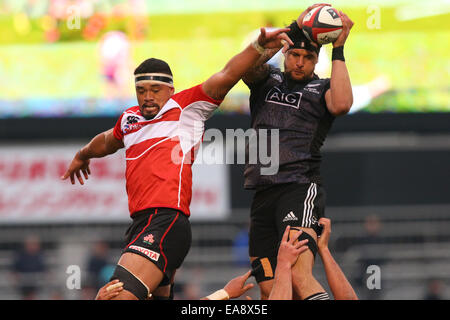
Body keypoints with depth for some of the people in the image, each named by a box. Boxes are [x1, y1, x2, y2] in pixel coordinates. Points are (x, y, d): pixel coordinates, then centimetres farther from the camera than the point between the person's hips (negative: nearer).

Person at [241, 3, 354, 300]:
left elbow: (341, 104, -13)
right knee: (269, 290, 0)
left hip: (301, 189, -5)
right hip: (264, 195, 5)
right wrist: (294, 29, -9)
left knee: (299, 276, -27)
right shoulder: (267, 80, 19)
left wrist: (338, 50, -7)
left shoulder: (322, 89, 10)